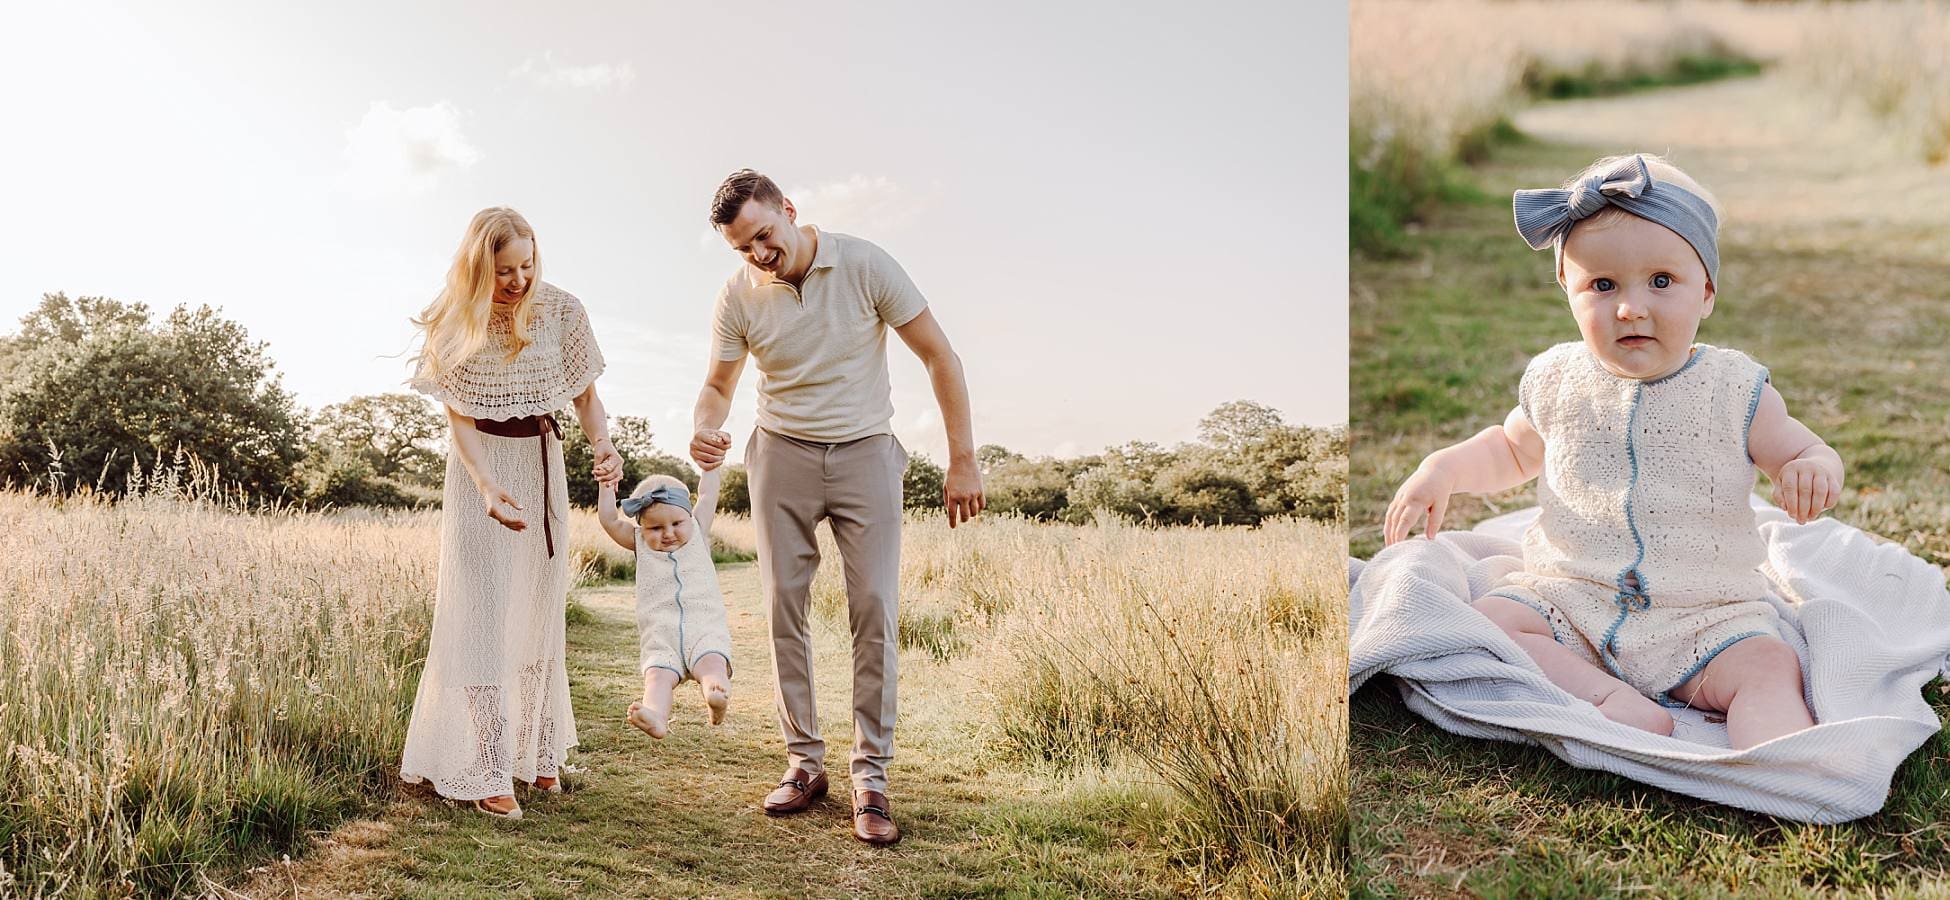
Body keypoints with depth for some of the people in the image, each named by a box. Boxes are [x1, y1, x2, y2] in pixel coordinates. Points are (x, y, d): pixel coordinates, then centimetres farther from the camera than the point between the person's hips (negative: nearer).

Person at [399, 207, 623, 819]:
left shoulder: (561, 312, -5)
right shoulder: (455, 325, -10)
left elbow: (585, 396, 2)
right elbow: (460, 420, -10)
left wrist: (603, 445, -19)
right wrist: (488, 487, -26)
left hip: (543, 464, 3)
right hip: (480, 467, -3)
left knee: (540, 615, 10)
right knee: (483, 618, -7)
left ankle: (538, 751, 24)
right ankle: (489, 773, -6)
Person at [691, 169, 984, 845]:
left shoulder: (864, 266, -14)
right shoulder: (738, 297, -6)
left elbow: (939, 356, -8)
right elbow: (718, 385, 7)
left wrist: (963, 460, -11)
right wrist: (706, 431, -18)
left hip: (865, 453, -2)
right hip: (782, 455, 2)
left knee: (875, 611, -8)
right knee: (784, 605, 1)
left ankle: (871, 776, -1)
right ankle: (804, 761, 13)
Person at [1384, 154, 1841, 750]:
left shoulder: (1733, 391, -3)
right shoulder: (1558, 382, 3)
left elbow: (1800, 452, 5)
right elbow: (1513, 449, 22)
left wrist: (1815, 469, -20)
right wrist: (1445, 468, 4)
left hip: (1706, 619, -2)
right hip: (1568, 600, 2)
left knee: (1769, 668, -28)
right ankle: (1607, 696, -33)